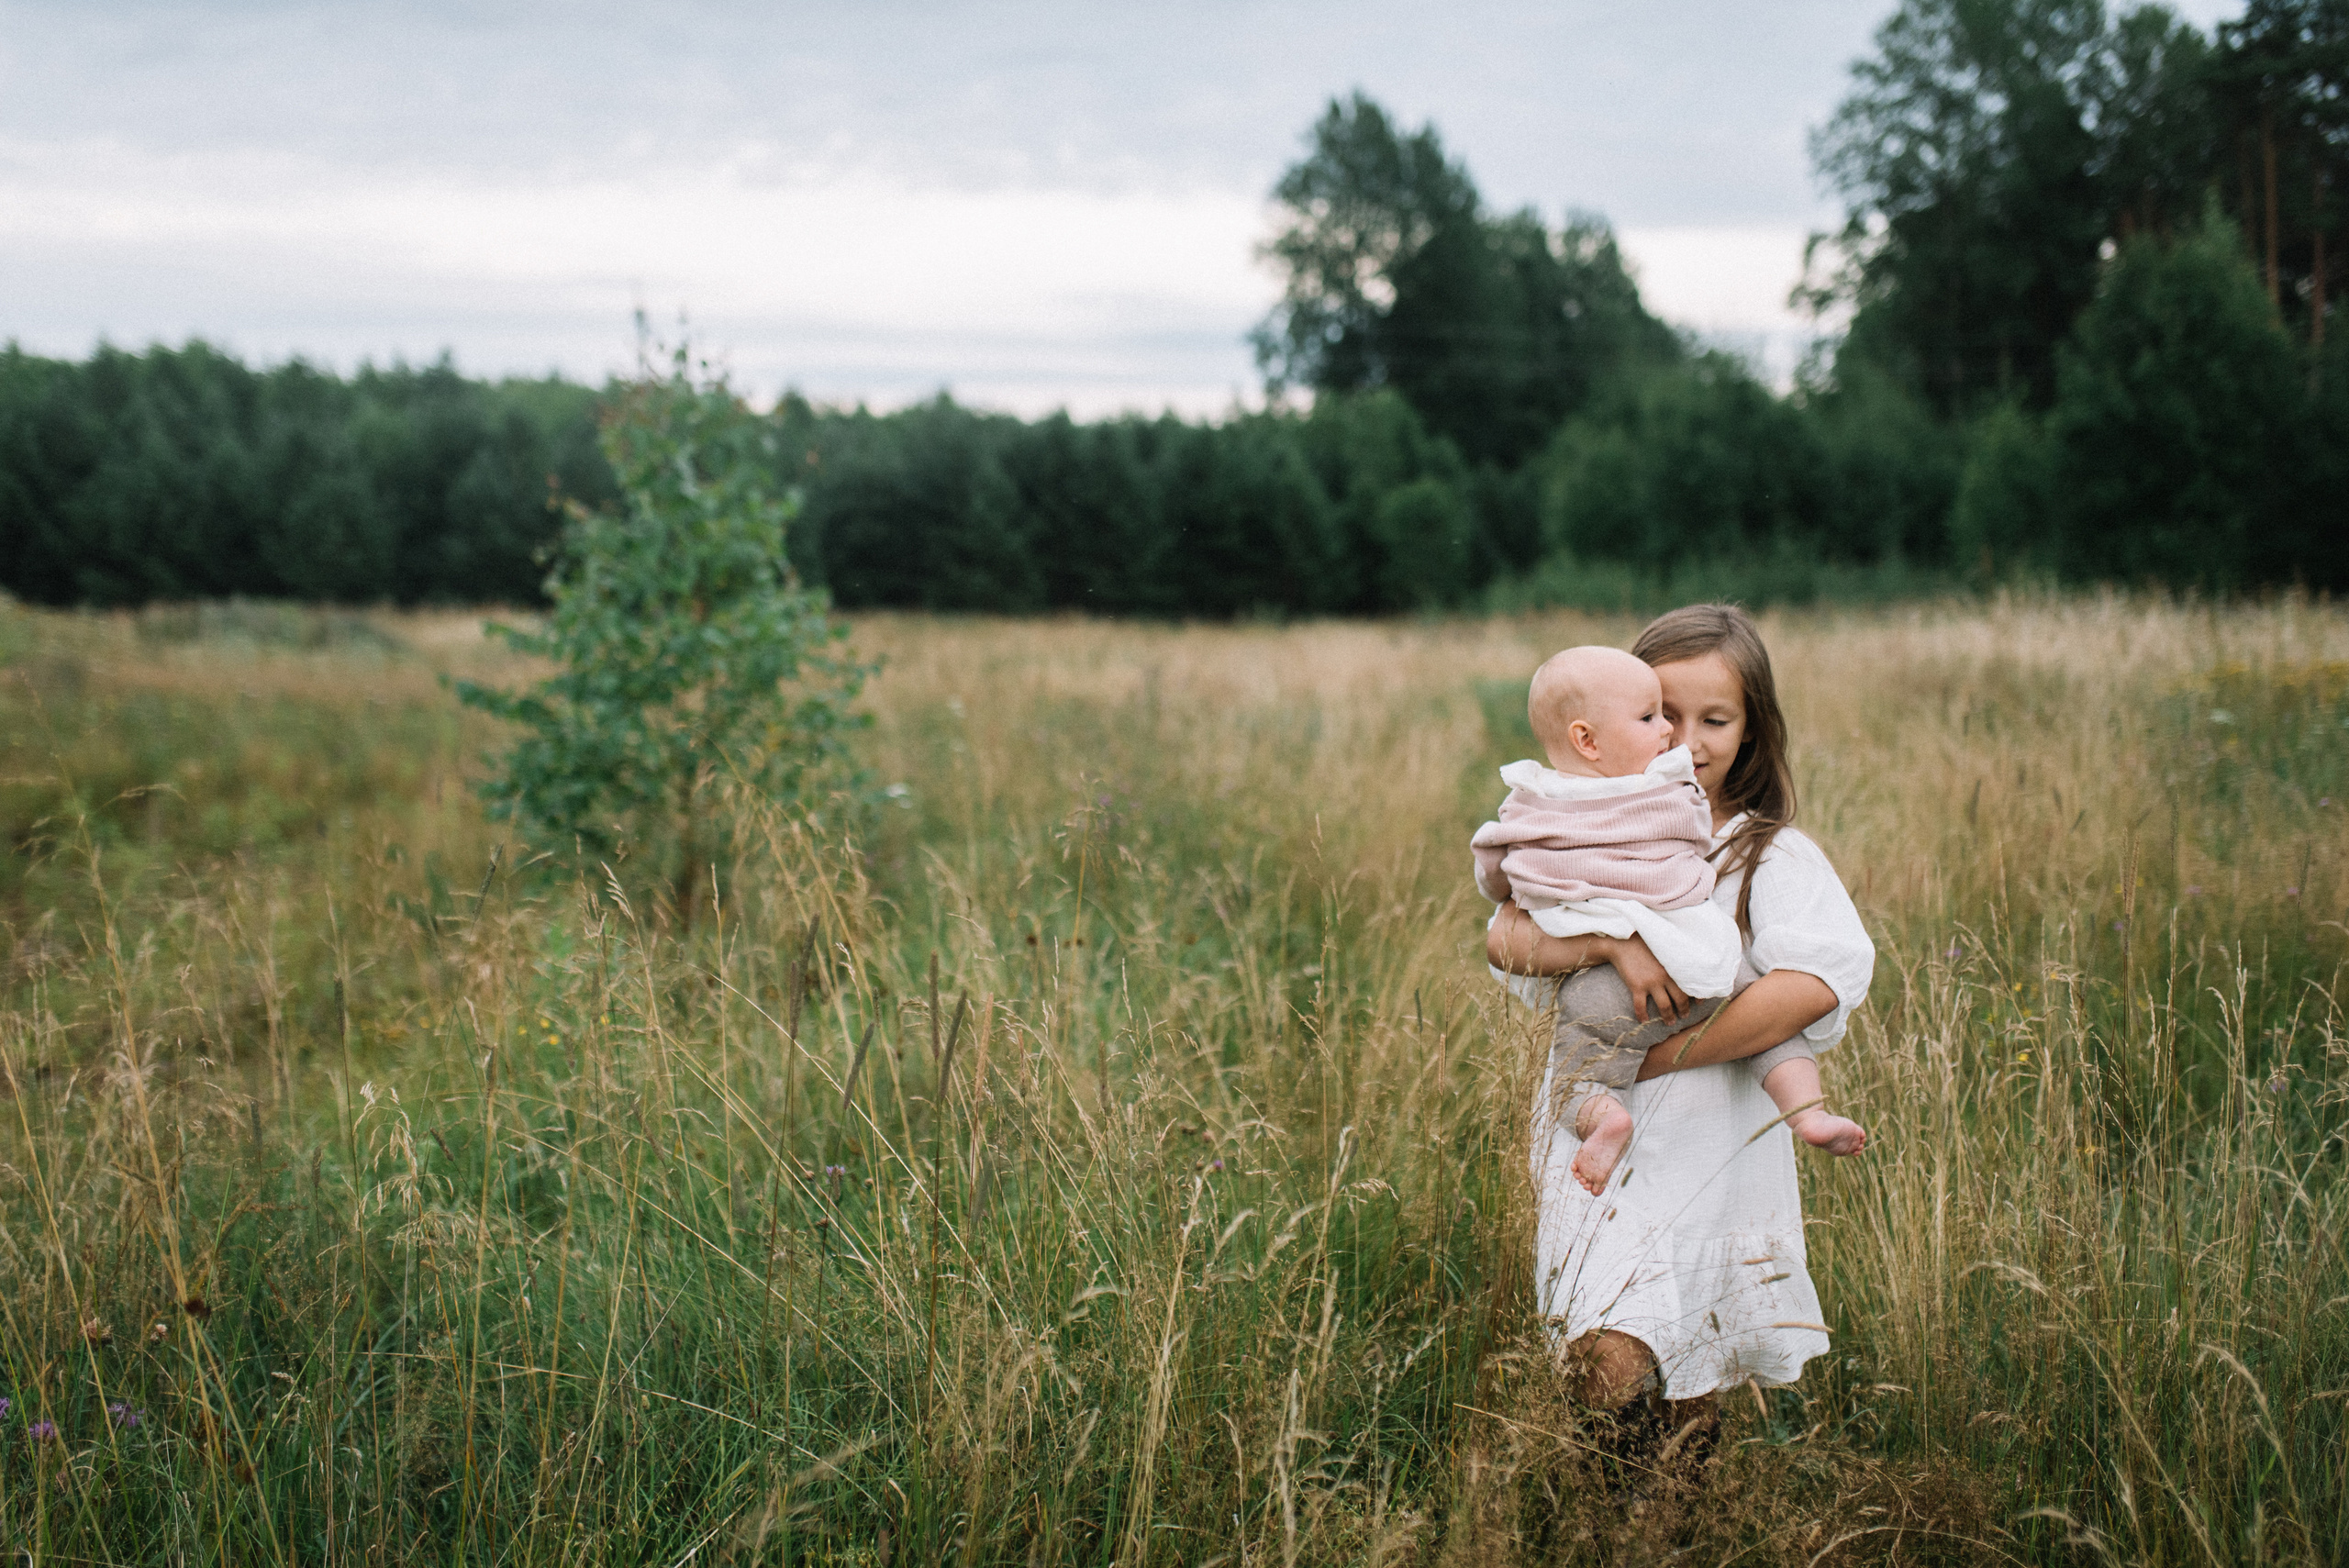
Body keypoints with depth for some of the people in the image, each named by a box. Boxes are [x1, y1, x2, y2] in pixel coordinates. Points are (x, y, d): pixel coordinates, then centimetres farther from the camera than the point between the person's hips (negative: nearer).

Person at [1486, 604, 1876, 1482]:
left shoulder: (1773, 856, -5)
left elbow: (1819, 982, -23)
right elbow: (1505, 940, -5)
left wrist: (1665, 1057, -18)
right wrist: (1609, 942, -25)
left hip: (1704, 1150, -4)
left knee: (1622, 1361, -11)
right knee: (1585, 1347, 6)